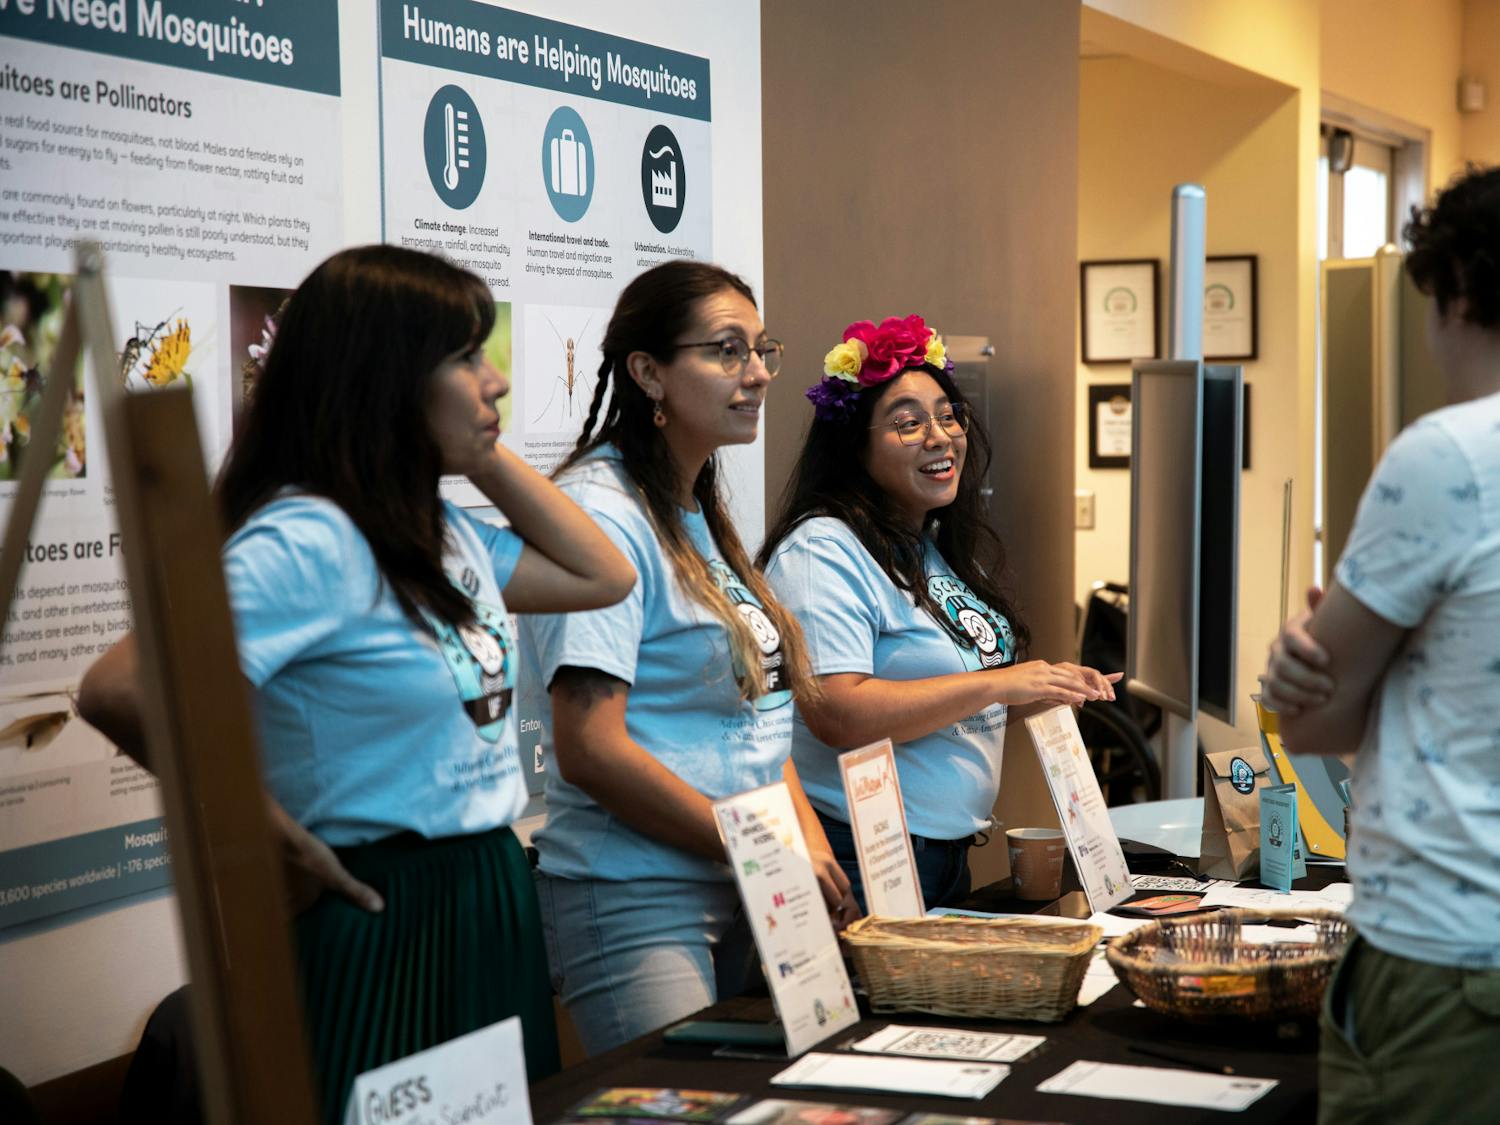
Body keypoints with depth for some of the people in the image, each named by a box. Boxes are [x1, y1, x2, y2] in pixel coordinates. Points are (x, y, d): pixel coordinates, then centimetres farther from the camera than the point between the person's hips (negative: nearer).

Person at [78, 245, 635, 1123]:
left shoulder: (444, 531, 10)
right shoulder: (305, 541, -19)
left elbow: (601, 576, 19)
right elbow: (121, 691, -29)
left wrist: (490, 457, 9)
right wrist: (279, 840, -19)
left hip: (486, 904, 9)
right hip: (386, 924, -9)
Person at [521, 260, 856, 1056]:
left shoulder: (700, 514, 14)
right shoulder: (603, 513, -15)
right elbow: (590, 750, -21)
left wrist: (810, 846, 3)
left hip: (734, 896, 9)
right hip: (633, 901, -9)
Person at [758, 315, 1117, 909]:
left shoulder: (940, 549, 14)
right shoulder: (823, 551, -15)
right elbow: (839, 715, -26)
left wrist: (1049, 686, 4)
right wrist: (997, 684, -22)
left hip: (948, 856, 9)